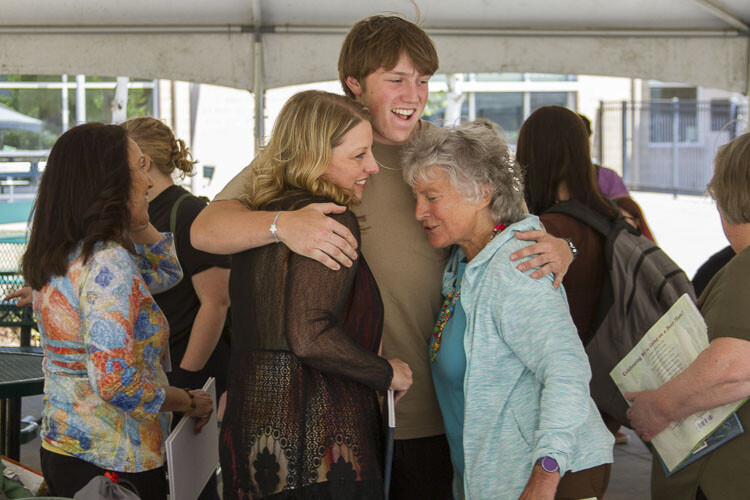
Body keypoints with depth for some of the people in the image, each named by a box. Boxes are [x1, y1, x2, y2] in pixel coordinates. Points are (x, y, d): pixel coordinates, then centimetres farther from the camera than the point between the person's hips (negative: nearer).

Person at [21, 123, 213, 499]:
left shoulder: (60, 256, 7)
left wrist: (137, 219, 10)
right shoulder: (109, 262, -22)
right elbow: (115, 380, -28)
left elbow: (167, 272, 20)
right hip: (112, 463, -9)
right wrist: (189, 402, -14)